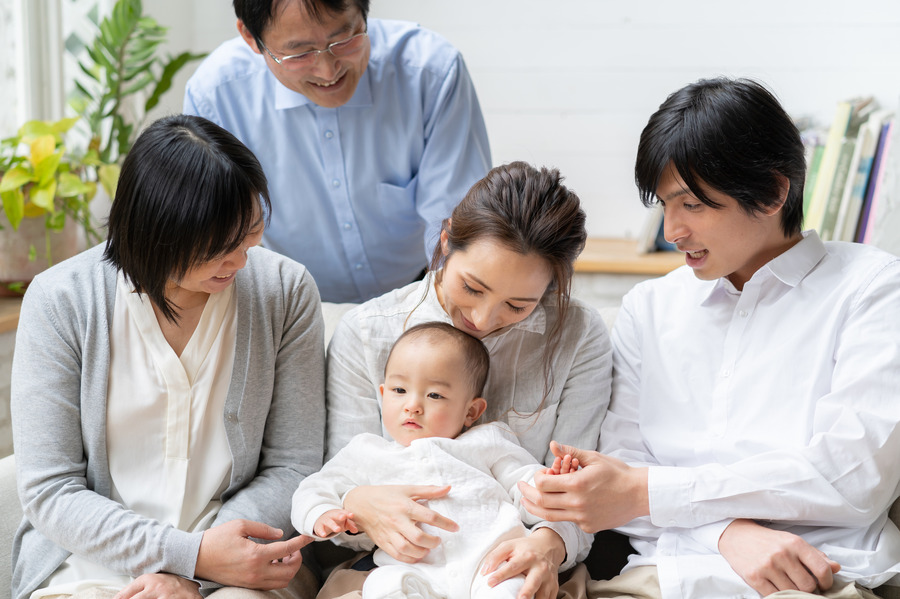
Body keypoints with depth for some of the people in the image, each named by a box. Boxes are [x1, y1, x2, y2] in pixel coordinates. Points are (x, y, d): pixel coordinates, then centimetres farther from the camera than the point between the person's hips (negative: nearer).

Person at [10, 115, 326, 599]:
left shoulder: (286, 290, -5)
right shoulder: (60, 301, -8)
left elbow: (293, 467, -2)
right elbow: (48, 491, -6)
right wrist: (192, 553, -18)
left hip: (244, 560, -1)